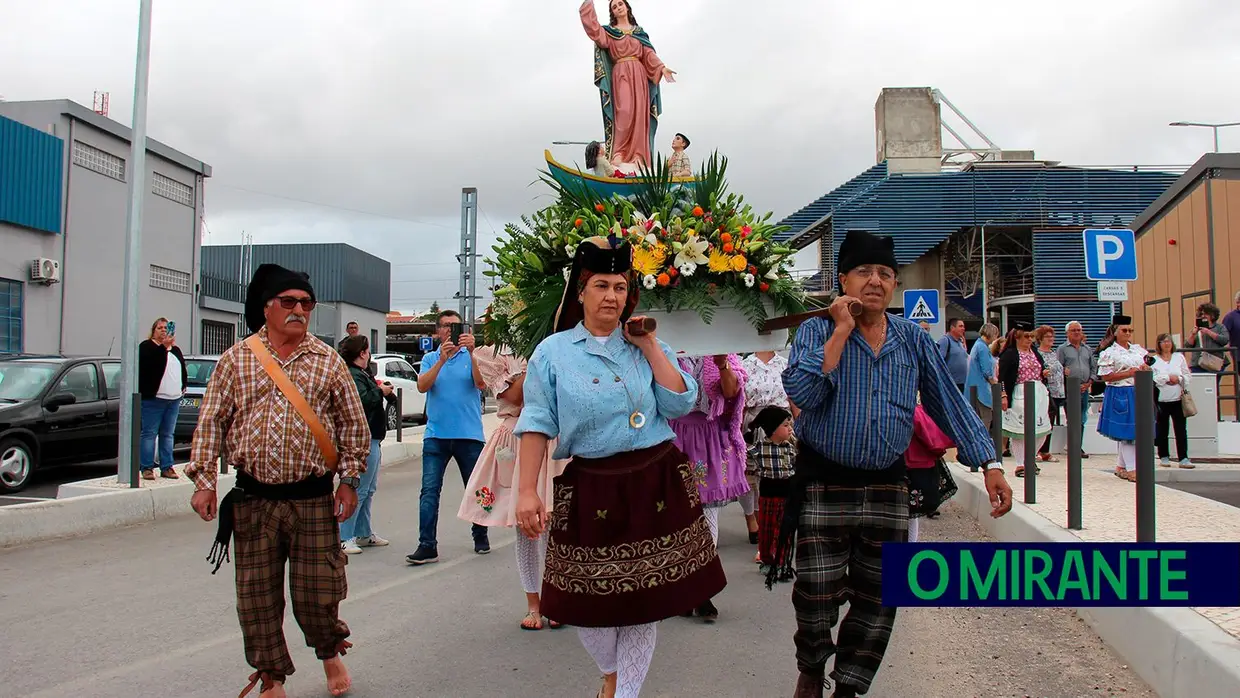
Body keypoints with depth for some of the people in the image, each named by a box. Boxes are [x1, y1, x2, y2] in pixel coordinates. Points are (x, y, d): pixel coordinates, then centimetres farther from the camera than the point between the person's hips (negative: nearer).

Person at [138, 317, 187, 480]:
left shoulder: (175, 349, 20)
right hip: (153, 399, -6)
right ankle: (147, 468, -1)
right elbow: (151, 362, -20)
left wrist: (184, 385, 16)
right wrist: (164, 346, -27)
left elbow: (183, 369, 27)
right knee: (149, 434, -4)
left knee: (168, 434, 9)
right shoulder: (147, 346, 1)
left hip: (174, 399, 6)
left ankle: (166, 467, 12)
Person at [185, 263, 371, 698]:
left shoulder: (328, 360, 4)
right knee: (257, 596, 7)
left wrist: (349, 480, 0)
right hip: (253, 500, 1)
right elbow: (210, 423, 5)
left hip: (314, 500, -1)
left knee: (317, 592, 4)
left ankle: (330, 652, 34)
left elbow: (354, 424, 6)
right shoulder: (235, 359, 5)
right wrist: (204, 480, -2)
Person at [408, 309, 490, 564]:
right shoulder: (430, 358, 10)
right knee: (429, 490, -7)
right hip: (436, 435, 1)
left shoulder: (471, 356, 5)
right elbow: (422, 386, -7)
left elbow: (481, 383, -12)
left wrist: (471, 352, -23)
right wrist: (442, 359, -20)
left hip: (469, 435, -1)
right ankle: (427, 546, -6)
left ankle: (481, 537, 26)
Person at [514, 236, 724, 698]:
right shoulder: (553, 352, 2)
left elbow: (682, 405, -3)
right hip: (590, 489, -1)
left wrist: (650, 347, -6)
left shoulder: (647, 346, 7)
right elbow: (537, 424, -3)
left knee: (643, 598, 7)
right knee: (588, 600, 5)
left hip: (656, 483, 2)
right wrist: (527, 491, -9)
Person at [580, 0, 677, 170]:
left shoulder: (639, 31, 19)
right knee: (624, 113, -19)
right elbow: (593, 27, -5)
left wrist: (662, 68, -5)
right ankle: (619, 156, -19)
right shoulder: (609, 31, 12)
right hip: (620, 76, -3)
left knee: (639, 115, -4)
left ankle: (637, 156, -5)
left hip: (639, 76, 3)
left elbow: (648, 53, 10)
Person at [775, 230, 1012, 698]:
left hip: (887, 491, 3)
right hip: (823, 488, -3)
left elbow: (949, 405, 8)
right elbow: (802, 392, -21)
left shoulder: (914, 340, 6)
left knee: (877, 604, 10)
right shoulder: (817, 330, -4)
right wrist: (843, 329, -17)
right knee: (816, 600, 2)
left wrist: (989, 466, 1)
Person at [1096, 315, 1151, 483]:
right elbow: (1105, 376, -12)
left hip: (1137, 393, 7)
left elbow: (1146, 365, 24)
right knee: (1126, 432, -6)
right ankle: (1132, 470, -2)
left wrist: (1145, 369, 0)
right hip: (1120, 395, -7)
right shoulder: (1109, 353, -6)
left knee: (1137, 430, 8)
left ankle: (1121, 466, 18)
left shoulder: (1137, 349, 14)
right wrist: (1129, 373, -15)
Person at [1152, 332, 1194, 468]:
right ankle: (1164, 457, 16)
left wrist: (1178, 379, -9)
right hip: (1161, 400, -2)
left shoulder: (1179, 357, 11)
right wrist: (1168, 378, -12)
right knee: (1162, 430, 5)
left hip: (1178, 399, 2)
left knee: (1181, 429, -2)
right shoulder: (1154, 359, 2)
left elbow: (1188, 376, 9)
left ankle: (1183, 458, 0)